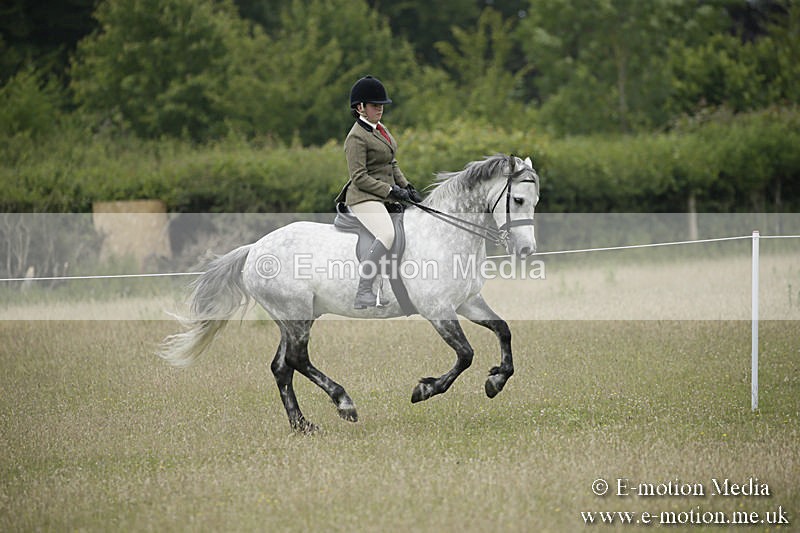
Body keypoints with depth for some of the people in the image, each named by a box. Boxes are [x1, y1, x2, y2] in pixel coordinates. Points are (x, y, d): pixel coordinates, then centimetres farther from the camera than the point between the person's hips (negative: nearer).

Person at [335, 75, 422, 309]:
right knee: (387, 235, -32)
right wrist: (391, 191, -18)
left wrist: (407, 188, 9)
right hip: (364, 198, -10)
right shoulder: (356, 137, -13)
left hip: (385, 198, 10)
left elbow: (392, 164, 23)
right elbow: (360, 178, -18)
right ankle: (363, 294, -32)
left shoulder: (380, 129, 16)